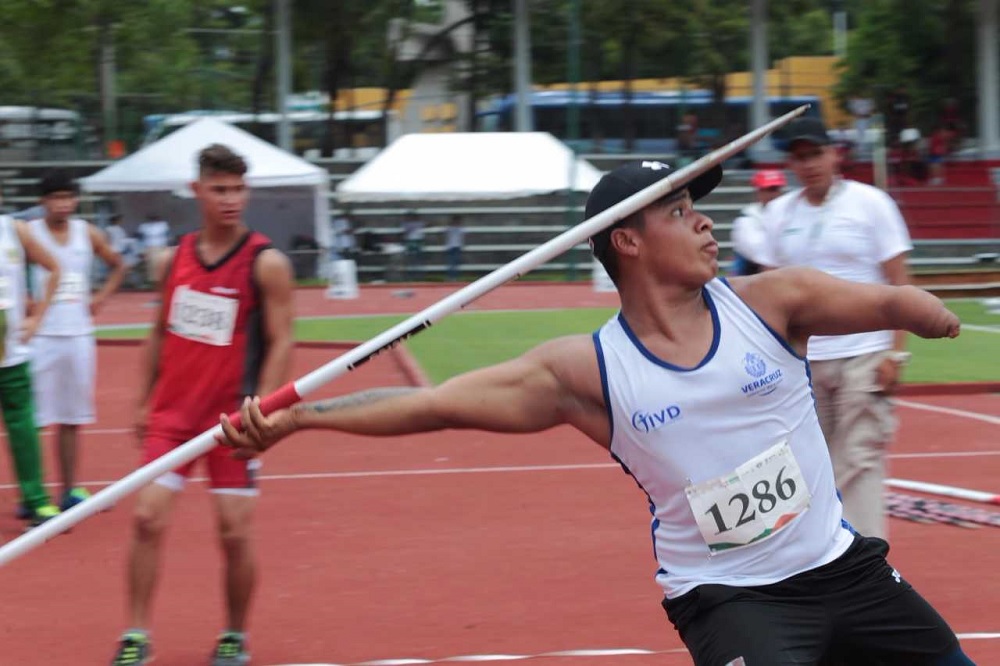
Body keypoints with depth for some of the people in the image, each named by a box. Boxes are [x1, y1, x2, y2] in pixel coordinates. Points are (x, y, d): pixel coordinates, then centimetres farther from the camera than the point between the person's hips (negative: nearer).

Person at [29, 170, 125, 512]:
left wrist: (101, 297, 8)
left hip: (79, 335, 4)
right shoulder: (29, 234, -7)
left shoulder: (88, 234, 5)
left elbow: (117, 266, 20)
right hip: (41, 337, -4)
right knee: (33, 419, -4)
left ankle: (71, 490, 17)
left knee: (72, 419, 10)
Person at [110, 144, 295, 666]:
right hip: (172, 412, 3)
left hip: (230, 420, -3)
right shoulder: (174, 259, 6)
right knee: (148, 519, -6)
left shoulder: (265, 263, -7)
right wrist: (145, 402, 12)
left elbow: (280, 343, -9)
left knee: (234, 533, -1)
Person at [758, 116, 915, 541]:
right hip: (801, 359, 4)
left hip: (863, 356, -4)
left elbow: (899, 283, -3)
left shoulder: (869, 203, -2)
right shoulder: (779, 214, 9)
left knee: (859, 461, -10)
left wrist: (896, 352, -10)